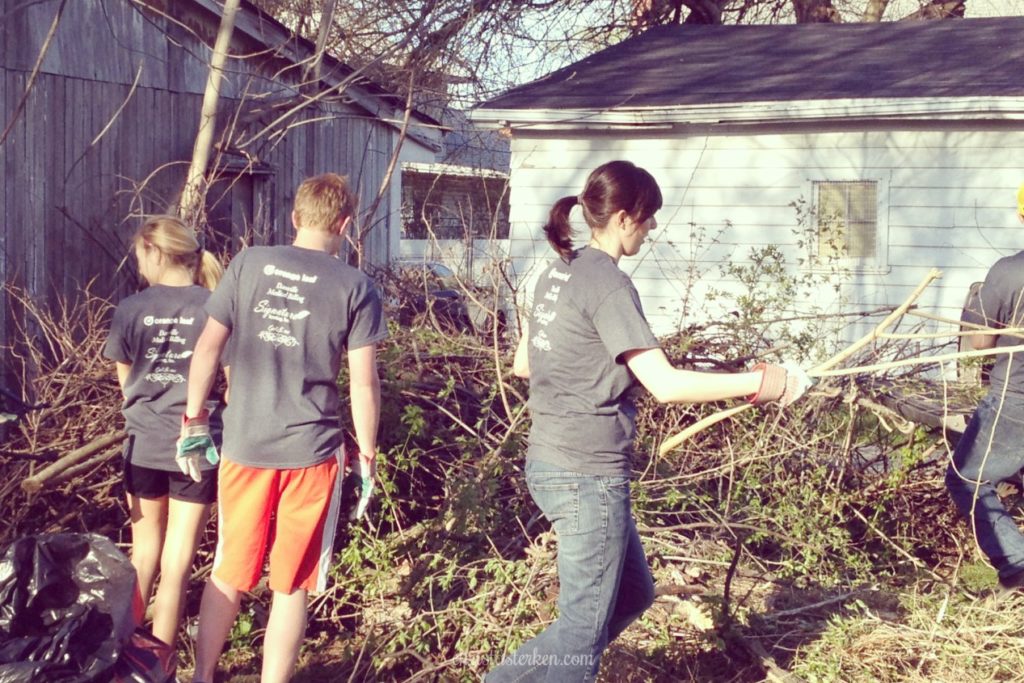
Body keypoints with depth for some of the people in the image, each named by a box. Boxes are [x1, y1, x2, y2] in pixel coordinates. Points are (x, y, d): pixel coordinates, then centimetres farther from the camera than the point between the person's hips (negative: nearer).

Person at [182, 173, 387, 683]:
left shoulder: (248, 264, 0)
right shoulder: (355, 288, -5)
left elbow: (208, 347, 1)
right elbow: (364, 383, -6)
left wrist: (193, 420, 11)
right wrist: (367, 455, 4)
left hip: (244, 447, 2)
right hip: (312, 451, -2)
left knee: (228, 574, 18)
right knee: (291, 587, 9)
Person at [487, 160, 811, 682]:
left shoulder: (559, 272, 9)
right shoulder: (607, 282, -17)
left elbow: (522, 364, 20)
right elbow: (666, 384, -25)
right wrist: (760, 383, -17)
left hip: (550, 463, 9)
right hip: (587, 475, -9)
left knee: (632, 594, 20)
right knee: (585, 626, 3)